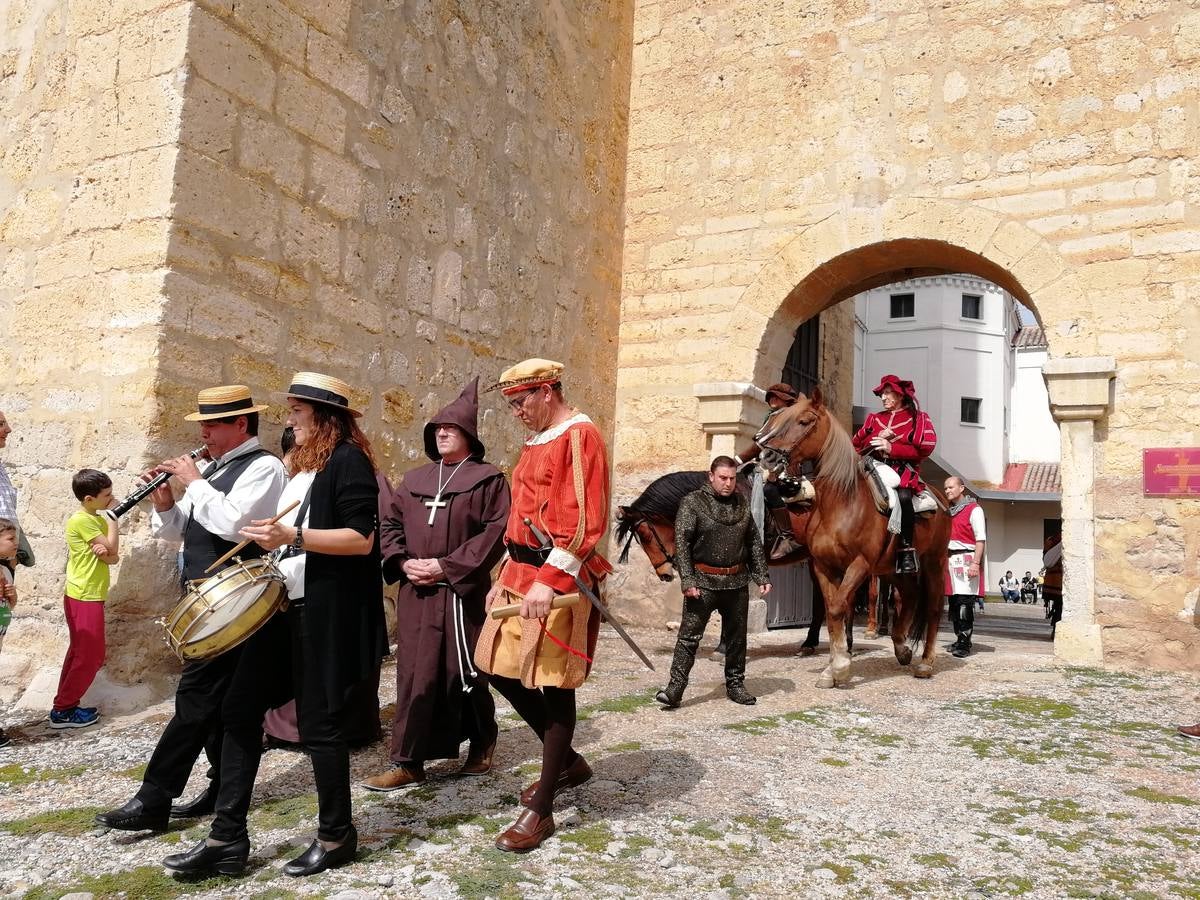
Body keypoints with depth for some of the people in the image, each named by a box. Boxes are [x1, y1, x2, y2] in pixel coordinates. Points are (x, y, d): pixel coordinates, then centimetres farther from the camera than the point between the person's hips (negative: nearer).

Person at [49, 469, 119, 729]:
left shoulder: (98, 519, 12)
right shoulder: (81, 520, -16)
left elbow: (114, 557, 8)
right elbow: (112, 547, -19)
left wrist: (105, 553, -15)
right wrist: (112, 518, -10)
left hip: (88, 596, 9)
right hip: (84, 598, -9)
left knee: (80, 652, 16)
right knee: (90, 656, -4)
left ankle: (65, 705, 24)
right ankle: (63, 710, 5)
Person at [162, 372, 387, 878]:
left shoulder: (348, 460, -11)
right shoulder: (304, 465, 17)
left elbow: (361, 540, -21)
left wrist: (293, 536, -25)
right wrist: (276, 542, 14)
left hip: (324, 612, -10)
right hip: (283, 605, 10)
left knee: (318, 722, 0)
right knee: (240, 707, 8)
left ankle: (336, 836, 17)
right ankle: (228, 838, 17)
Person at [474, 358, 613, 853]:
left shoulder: (579, 436, -12)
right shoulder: (536, 441, 17)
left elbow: (587, 522, -21)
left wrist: (548, 581, -28)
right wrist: (506, 578, 18)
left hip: (560, 583, -10)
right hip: (522, 576, 10)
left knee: (553, 686, -1)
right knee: (499, 668, 12)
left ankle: (540, 812, 11)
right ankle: (569, 762, 30)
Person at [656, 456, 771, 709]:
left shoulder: (742, 503, 9)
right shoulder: (692, 502, -6)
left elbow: (754, 542, 15)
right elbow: (681, 543, -11)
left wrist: (761, 576, 10)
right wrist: (687, 580, -19)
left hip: (737, 581, 5)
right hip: (704, 581, -5)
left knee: (737, 636, 13)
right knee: (689, 635, -5)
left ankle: (735, 685, 28)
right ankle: (675, 688, -3)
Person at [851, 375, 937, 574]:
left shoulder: (918, 418, 11)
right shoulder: (874, 419, 23)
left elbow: (924, 448, -4)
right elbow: (856, 445, 18)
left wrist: (891, 448, -13)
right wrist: (877, 438, -1)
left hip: (904, 471, -4)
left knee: (902, 496, -37)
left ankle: (906, 551, -27)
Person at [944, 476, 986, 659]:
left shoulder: (974, 509, -2)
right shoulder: (947, 511, 19)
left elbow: (980, 539, -9)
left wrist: (975, 563, -18)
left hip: (966, 559, -7)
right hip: (950, 560, 7)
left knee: (965, 604, -10)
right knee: (954, 604, 7)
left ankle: (965, 644, -8)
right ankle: (959, 640, 15)